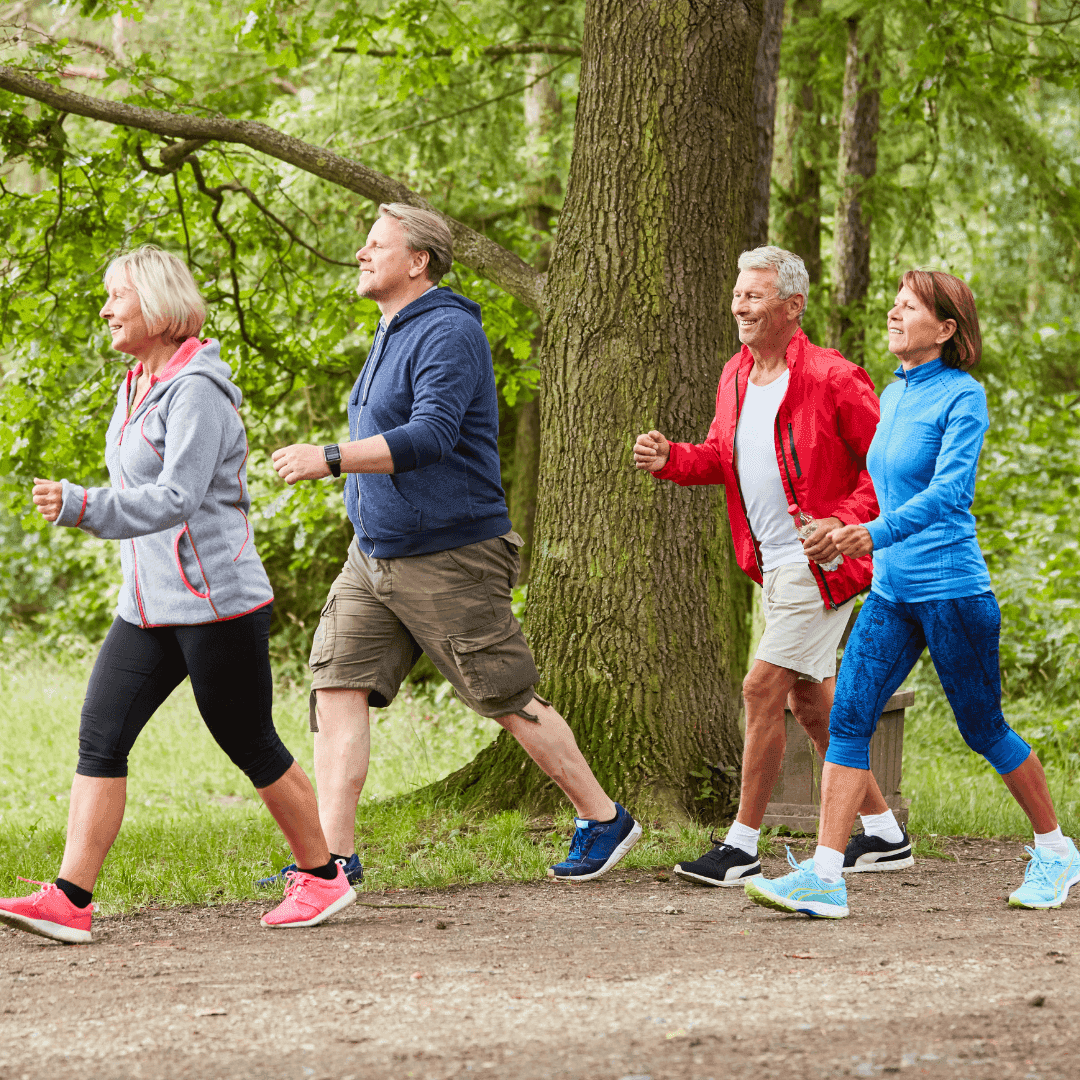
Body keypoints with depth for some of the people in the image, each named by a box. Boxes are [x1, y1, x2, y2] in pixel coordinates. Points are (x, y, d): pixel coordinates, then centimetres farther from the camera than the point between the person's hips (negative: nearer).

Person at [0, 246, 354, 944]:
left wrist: (81, 507, -35)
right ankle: (69, 900, -10)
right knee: (100, 737, -4)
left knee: (251, 744, 3)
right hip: (148, 608, 8)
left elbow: (175, 499, -26)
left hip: (219, 603, -8)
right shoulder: (135, 390, 13)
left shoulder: (197, 391, -16)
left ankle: (324, 876, 21)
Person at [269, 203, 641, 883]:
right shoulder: (393, 335, 15)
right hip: (374, 557, 9)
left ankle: (604, 821, 17)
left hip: (448, 559, -9)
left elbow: (431, 436, -28)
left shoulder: (448, 332, -16)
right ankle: (334, 854, -6)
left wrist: (330, 459, -32)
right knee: (338, 687, -5)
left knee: (511, 701, 1)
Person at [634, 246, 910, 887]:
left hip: (820, 564, -9)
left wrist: (844, 522, -24)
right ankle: (885, 834, 24)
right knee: (810, 701, 14)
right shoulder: (736, 378, 8)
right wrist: (670, 459, 0)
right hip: (774, 565, 9)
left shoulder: (832, 380, -16)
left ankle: (742, 848, -3)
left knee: (763, 688, -11)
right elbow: (722, 457, 20)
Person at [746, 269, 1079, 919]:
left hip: (952, 590, -7)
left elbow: (951, 490, -23)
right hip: (891, 591, 7)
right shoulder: (894, 395, 12)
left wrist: (879, 532, -33)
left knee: (983, 729, 5)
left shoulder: (962, 397, -11)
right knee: (849, 719, -7)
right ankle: (825, 876, -11)